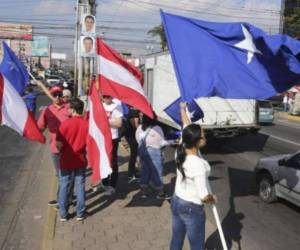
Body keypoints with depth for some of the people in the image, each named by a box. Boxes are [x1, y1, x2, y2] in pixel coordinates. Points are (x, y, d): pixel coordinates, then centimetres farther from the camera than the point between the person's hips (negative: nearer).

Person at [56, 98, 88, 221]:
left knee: (64, 187, 11)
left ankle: (63, 214, 20)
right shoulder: (87, 124, -10)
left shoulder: (65, 123, -15)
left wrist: (62, 151, 8)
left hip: (66, 161, -2)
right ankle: (80, 213, 19)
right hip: (81, 160, 2)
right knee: (80, 186, 11)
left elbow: (59, 144, -13)